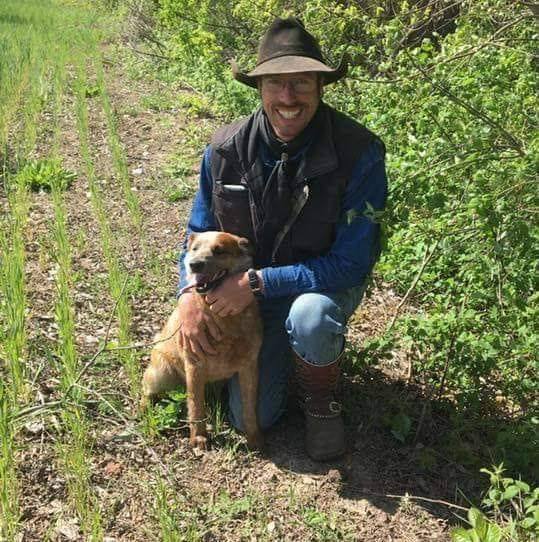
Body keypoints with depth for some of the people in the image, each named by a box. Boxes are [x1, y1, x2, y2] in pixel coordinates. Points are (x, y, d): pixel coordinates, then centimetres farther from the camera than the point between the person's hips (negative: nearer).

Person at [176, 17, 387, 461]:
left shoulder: (359, 153, -26)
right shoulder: (226, 149, -15)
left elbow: (352, 261, -25)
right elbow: (200, 232, 0)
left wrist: (258, 282, -30)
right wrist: (190, 296, -19)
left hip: (327, 283, -3)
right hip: (247, 292, 3)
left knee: (309, 315, -40)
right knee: (250, 417, 1)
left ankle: (322, 405, -5)